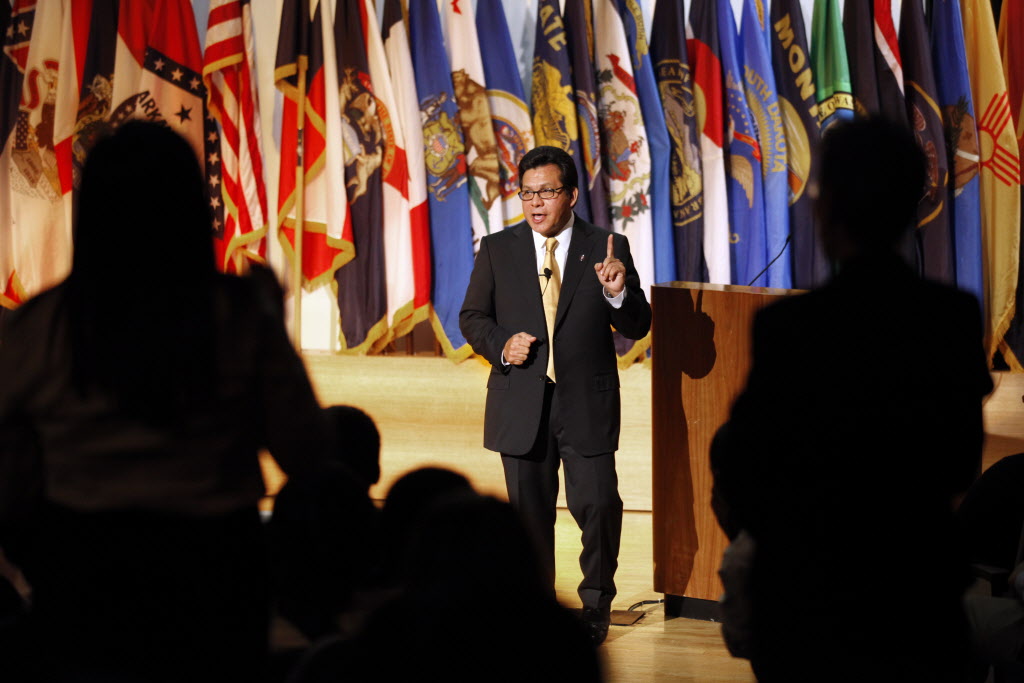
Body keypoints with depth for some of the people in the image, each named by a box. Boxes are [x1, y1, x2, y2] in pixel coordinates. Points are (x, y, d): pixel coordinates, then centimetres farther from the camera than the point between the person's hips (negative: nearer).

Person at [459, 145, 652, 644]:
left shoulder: (607, 249, 1)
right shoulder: (497, 250, 5)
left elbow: (637, 327, 0)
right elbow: (472, 317, 10)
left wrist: (618, 293, -20)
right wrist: (500, 344, -10)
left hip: (587, 403, -2)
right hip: (521, 406, 2)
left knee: (597, 506, -6)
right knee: (529, 512, 9)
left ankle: (596, 602, 17)